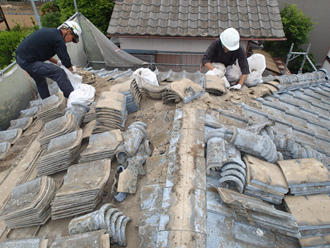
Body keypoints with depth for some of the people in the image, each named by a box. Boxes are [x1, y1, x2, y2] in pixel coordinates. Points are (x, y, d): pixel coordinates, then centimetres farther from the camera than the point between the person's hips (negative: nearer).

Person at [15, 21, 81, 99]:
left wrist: (57, 62, 23)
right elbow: (66, 61, -14)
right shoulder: (58, 39, -16)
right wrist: (72, 69, 5)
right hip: (28, 62, -11)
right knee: (60, 73, -13)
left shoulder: (50, 31, 13)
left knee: (40, 81, 25)